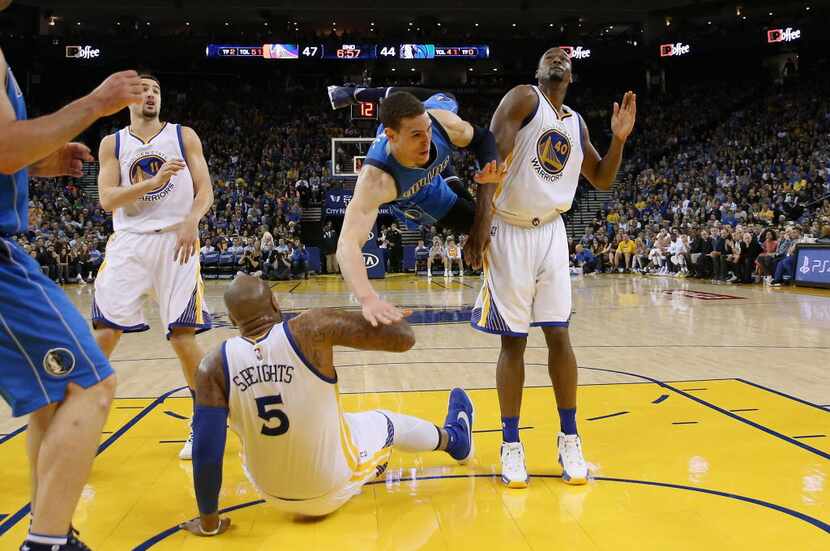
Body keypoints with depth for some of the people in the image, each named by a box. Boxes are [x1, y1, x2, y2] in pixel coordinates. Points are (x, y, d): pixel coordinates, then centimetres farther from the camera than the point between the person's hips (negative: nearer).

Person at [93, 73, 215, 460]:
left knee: (183, 335, -5)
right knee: (104, 333, -5)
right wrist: (154, 181, -17)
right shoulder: (112, 143, 10)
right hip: (128, 243, 1)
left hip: (175, 241, -1)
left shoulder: (184, 136, 8)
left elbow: (205, 190, 2)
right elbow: (107, 199, -2)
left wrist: (191, 222, -19)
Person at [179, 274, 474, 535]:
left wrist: (209, 521, -2)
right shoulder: (312, 329, -23)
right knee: (386, 421, 29)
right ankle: (454, 438, 60)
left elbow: (206, 453, -17)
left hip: (274, 495, 2)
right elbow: (404, 338, -23)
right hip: (334, 486, -1)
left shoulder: (214, 366, -18)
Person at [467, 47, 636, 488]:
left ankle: (569, 440, 13)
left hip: (551, 233, 5)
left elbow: (602, 180, 22)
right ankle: (511, 444, 10)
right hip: (510, 232, -5)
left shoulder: (576, 124, 14)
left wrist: (619, 139, 5)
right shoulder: (523, 98, -5)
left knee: (558, 335, 2)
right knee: (513, 340, -1)